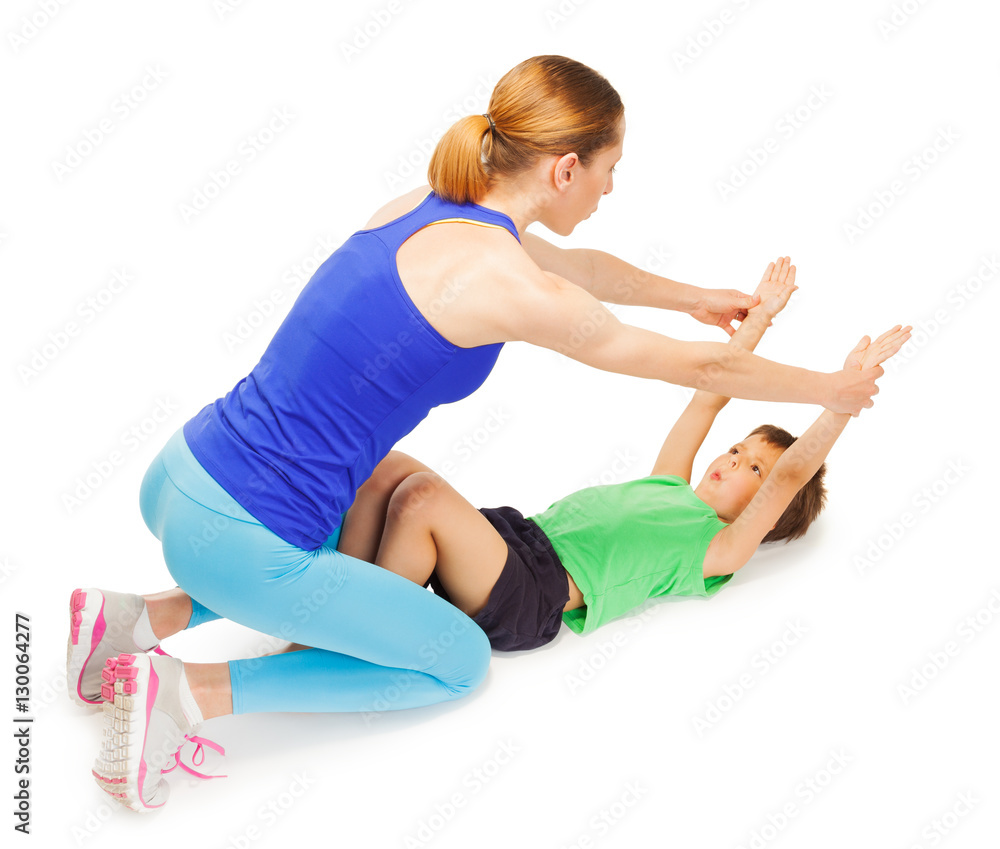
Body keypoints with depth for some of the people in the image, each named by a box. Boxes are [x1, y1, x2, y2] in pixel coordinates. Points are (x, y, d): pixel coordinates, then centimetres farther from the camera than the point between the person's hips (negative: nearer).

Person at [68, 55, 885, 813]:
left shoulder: (427, 209, 6)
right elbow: (695, 365, -4)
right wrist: (828, 389, 13)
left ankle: (150, 616, 18)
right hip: (243, 542, -8)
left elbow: (583, 267, 24)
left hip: (183, 476, 9)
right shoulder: (504, 282, -18)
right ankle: (192, 690, 0)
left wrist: (695, 297, 39)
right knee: (460, 661, 13)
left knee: (366, 558, 34)